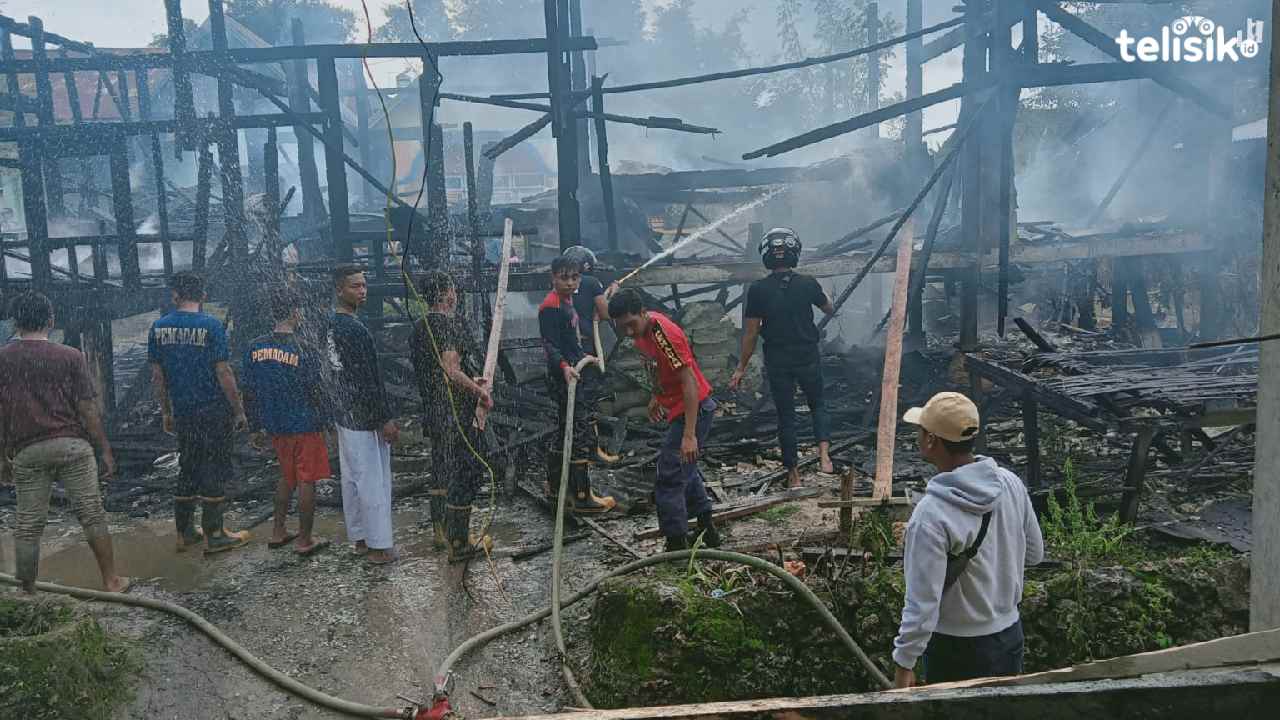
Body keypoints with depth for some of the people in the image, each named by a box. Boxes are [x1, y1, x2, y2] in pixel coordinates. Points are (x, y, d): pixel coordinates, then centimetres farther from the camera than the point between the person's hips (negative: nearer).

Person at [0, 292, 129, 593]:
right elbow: (87, 408, -4)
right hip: (72, 445, -2)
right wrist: (105, 450, 2)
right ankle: (111, 581, 10)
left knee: (29, 525, 9)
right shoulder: (71, 356, -2)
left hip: (27, 451, 2)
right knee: (91, 513, 5)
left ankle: (27, 593, 17)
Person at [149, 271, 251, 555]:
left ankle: (185, 533, 23)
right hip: (215, 411, -5)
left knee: (187, 470, 16)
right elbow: (223, 373, -13)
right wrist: (239, 412, -6)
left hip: (183, 412, 5)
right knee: (214, 471, 3)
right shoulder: (211, 325, -12)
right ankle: (214, 536, 8)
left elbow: (157, 376, 7)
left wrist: (166, 412, 17)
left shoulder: (159, 327, 3)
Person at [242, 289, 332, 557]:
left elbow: (249, 393, 4)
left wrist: (256, 428, 13)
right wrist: (325, 423, 1)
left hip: (274, 426, 6)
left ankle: (278, 532, 29)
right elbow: (316, 392, -13)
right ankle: (304, 540, 14)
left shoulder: (255, 348, -2)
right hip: (304, 425, -6)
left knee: (287, 476, 23)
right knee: (306, 480, 6)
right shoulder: (303, 351, -18)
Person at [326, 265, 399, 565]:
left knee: (351, 477, 15)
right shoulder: (353, 329, -22)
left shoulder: (330, 323, 9)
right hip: (364, 418, -9)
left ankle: (359, 537, 26)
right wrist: (386, 419, -17)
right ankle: (379, 546, 8)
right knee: (373, 481, -1)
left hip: (344, 413, 10)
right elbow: (368, 380, -23)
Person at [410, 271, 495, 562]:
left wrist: (472, 382, 17)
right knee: (466, 472, 0)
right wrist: (480, 391, -13)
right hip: (457, 415, -9)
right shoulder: (450, 323, -18)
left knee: (441, 470, 20)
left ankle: (441, 531, 33)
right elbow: (452, 372, -26)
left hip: (433, 412, 9)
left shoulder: (421, 326, 10)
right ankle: (459, 543, 7)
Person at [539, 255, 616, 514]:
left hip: (572, 373, 11)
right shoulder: (551, 306, -16)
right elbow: (550, 344, -25)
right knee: (583, 435, -10)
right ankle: (583, 498, -6)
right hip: (563, 377, -11)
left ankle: (554, 485, 31)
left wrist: (583, 357, 37)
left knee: (565, 430, 19)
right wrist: (564, 366, -40)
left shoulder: (567, 302, 14)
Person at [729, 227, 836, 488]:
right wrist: (823, 293, 34)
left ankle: (793, 474, 16)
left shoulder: (758, 290, -11)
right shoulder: (807, 284, -9)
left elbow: (751, 332, -8)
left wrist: (741, 367, 1)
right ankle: (824, 453, 0)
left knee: (785, 414, 11)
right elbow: (830, 310, 11)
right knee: (818, 404, 21)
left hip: (777, 362, 0)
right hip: (808, 358, 0)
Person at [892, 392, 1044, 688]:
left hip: (957, 650, -6)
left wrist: (904, 663, -15)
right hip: (1011, 633, 6)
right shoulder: (1011, 483, -10)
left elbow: (922, 603, -26)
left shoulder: (931, 515, -30)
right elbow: (1035, 553, 6)